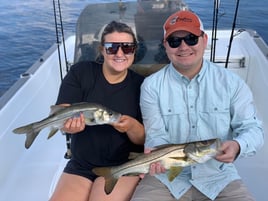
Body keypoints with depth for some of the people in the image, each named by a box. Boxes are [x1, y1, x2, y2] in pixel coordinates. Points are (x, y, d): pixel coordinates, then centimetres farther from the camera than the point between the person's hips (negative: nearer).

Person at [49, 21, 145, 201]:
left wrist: (132, 126, -28)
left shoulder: (140, 85, -5)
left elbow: (145, 139, -4)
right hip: (80, 165, 2)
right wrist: (70, 124, -35)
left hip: (124, 165, -1)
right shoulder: (81, 72, -4)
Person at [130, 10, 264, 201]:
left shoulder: (231, 82, -3)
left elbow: (252, 128, -3)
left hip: (219, 178, 1)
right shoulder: (152, 85, -4)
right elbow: (156, 135, -7)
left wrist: (237, 146, -26)